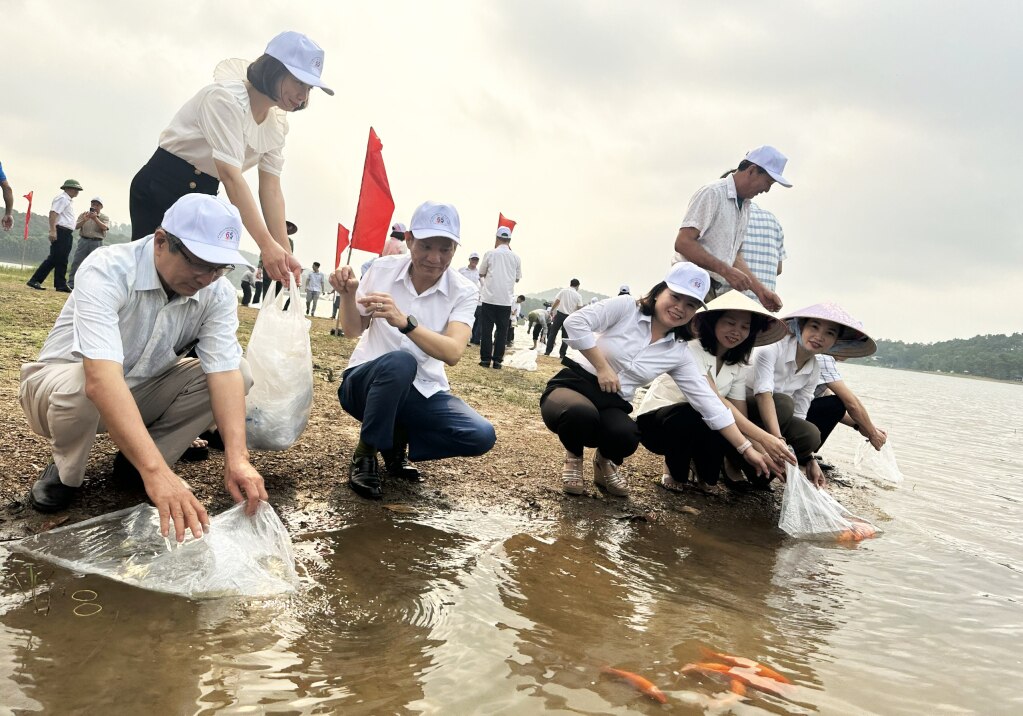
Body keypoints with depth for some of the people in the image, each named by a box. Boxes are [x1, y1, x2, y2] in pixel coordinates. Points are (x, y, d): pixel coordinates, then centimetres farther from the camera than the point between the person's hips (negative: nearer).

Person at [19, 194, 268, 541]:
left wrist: (236, 457, -41)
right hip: (63, 382, -4)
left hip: (141, 391, 4)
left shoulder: (219, 293, -16)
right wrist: (156, 471, -55)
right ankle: (64, 472, -5)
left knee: (240, 370, -17)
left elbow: (225, 372, -25)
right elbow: (101, 380, -45)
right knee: (77, 384, -39)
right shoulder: (107, 272, -32)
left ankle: (134, 462, -2)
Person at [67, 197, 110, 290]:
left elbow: (104, 228, -12)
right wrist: (84, 220, -19)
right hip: (84, 241, 1)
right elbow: (77, 226, 0)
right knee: (76, 262, -2)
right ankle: (71, 284, 1)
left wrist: (95, 218, -23)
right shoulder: (83, 214, 9)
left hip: (96, 243, -1)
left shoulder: (104, 217, 5)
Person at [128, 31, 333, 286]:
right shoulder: (226, 97, -22)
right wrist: (266, 244, -39)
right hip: (160, 188, -7)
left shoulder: (277, 124, 2)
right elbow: (231, 177, -31)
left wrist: (285, 253, -14)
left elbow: (271, 189, -3)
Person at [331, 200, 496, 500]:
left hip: (423, 391, 2)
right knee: (399, 361, -37)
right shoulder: (383, 269, -5)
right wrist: (347, 295, -17)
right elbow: (353, 331, 4)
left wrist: (405, 322, -41)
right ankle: (365, 454, -12)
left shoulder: (463, 292, -9)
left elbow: (452, 353, -26)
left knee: (481, 436, -23)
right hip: (366, 382, -1)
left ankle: (396, 442, 4)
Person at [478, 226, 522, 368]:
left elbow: (481, 273, 8)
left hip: (489, 298, -1)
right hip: (506, 300, 1)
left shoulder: (490, 254, -3)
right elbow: (517, 278, 12)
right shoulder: (516, 257, 2)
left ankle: (485, 359, 5)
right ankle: (497, 360, 6)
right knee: (502, 331, 7)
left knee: (486, 330, 5)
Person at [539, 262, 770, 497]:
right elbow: (575, 322, -15)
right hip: (573, 385, -2)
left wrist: (746, 448, -1)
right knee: (582, 414, -40)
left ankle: (605, 462, 6)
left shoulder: (679, 354, 3)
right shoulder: (626, 307, -7)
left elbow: (708, 402, 2)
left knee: (626, 436, -35)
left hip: (612, 406, 3)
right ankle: (574, 457, -1)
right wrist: (602, 366, -15)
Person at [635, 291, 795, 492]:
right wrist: (763, 438, -42)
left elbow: (741, 415, -8)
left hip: (696, 427, 6)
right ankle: (674, 472, -9)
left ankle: (704, 474, 6)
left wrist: (762, 451, -27)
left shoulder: (740, 365, -1)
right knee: (697, 413, -37)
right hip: (654, 421, -6)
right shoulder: (692, 349, -22)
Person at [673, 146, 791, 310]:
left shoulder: (745, 206, 19)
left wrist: (760, 290, 8)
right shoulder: (712, 193, -9)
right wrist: (726, 270, -21)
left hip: (717, 291, 8)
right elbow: (682, 243, -18)